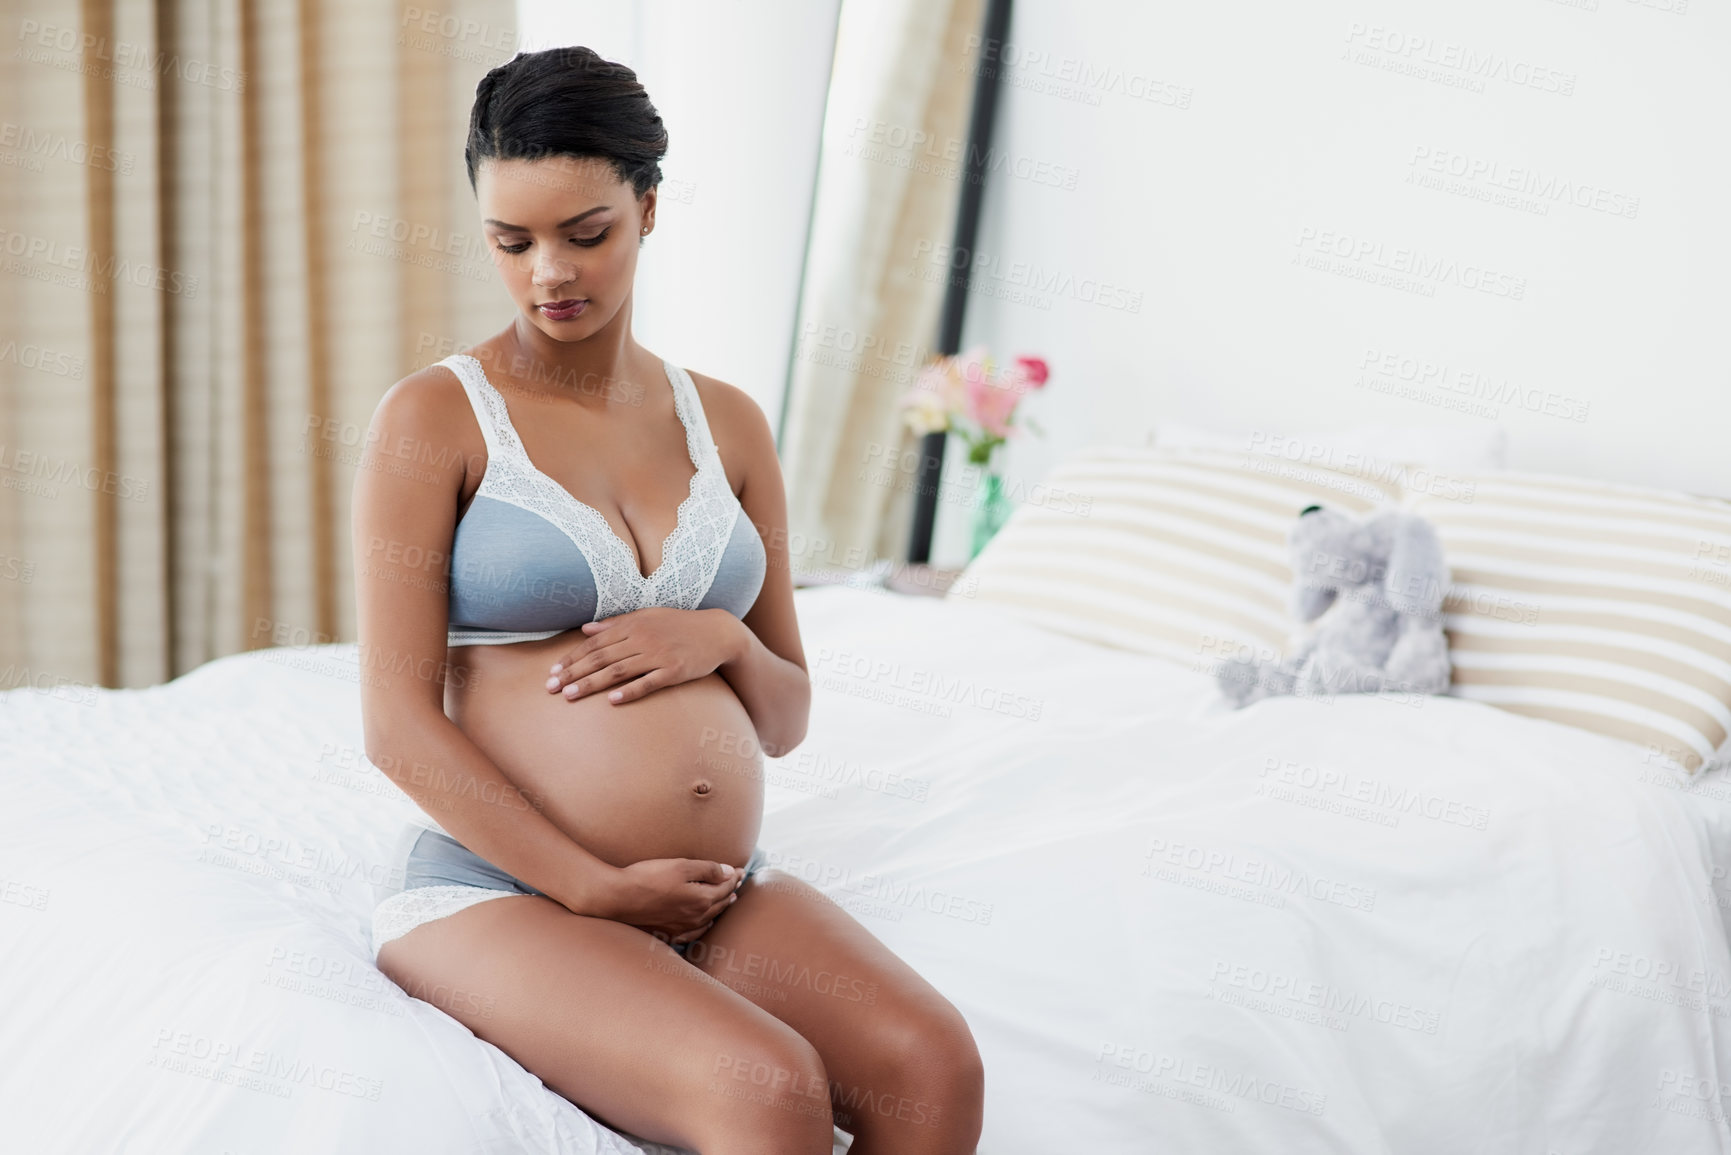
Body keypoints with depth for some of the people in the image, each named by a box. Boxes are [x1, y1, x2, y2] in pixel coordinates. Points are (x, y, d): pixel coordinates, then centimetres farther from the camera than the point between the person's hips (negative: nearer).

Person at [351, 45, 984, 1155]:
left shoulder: (728, 424, 13)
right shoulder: (435, 418, -1)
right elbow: (400, 725, -7)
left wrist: (721, 641, -5)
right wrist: (598, 887, -13)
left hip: (723, 891, 5)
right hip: (508, 889, -4)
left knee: (936, 1065, -22)